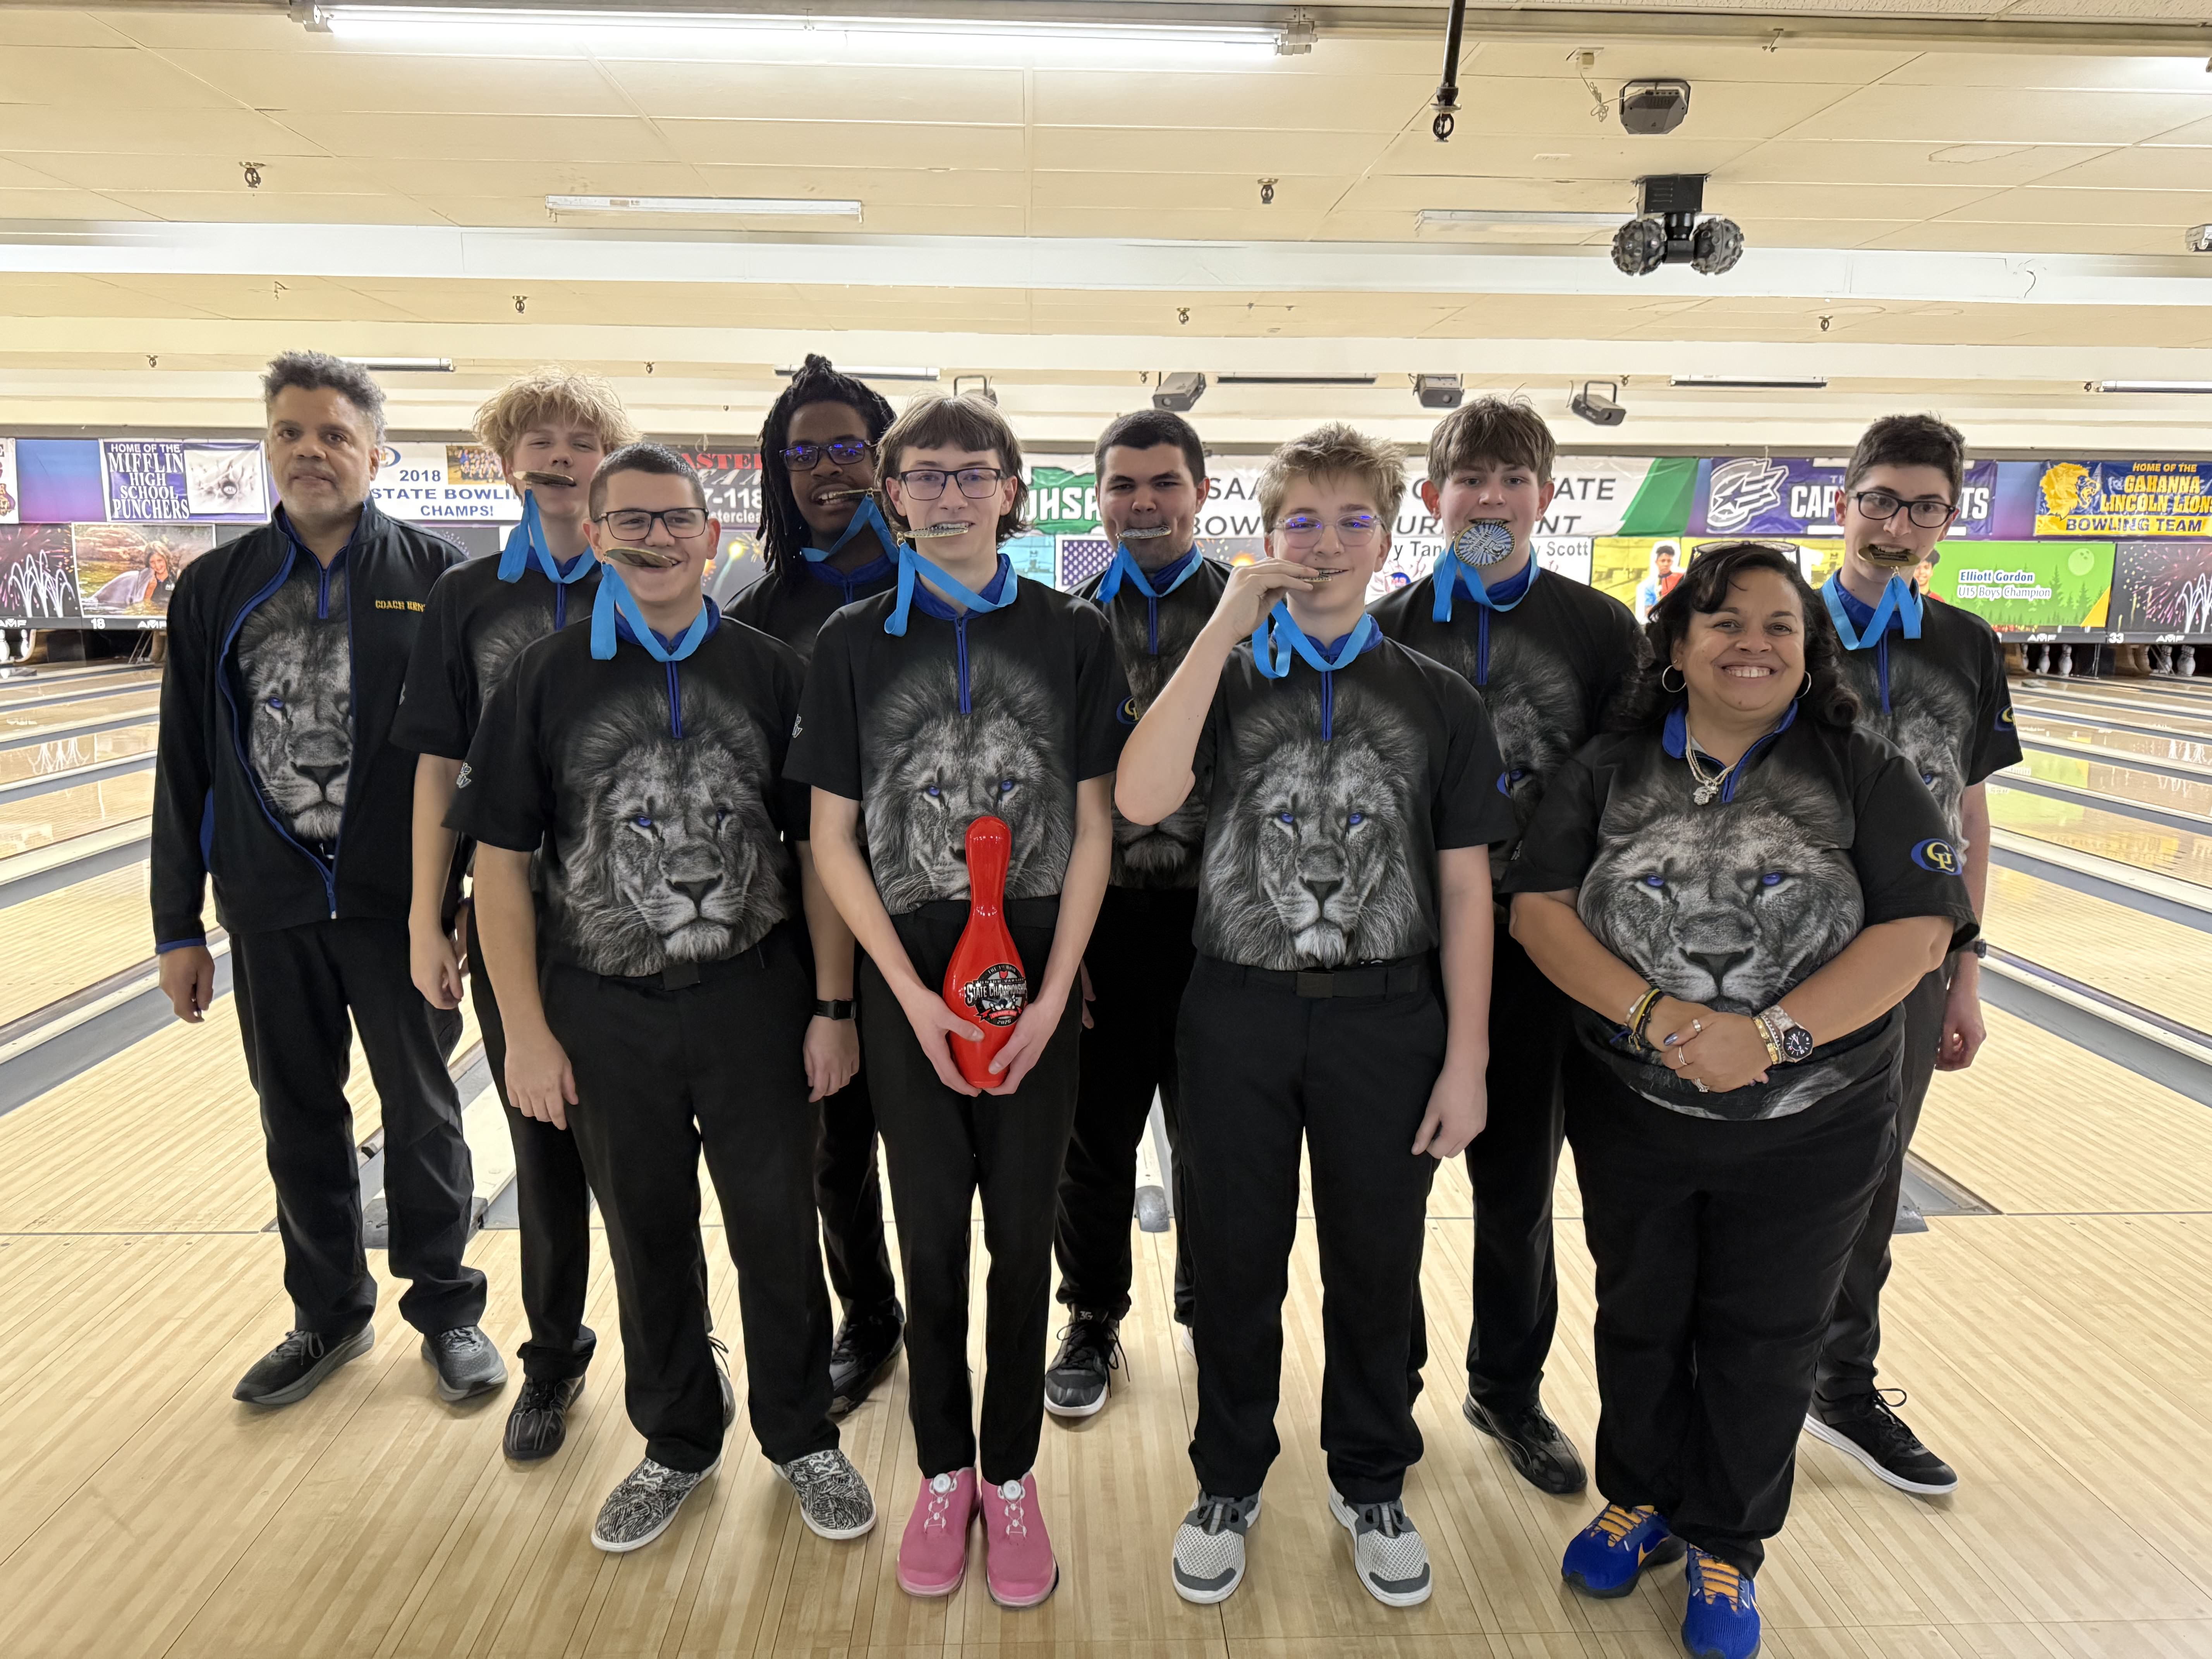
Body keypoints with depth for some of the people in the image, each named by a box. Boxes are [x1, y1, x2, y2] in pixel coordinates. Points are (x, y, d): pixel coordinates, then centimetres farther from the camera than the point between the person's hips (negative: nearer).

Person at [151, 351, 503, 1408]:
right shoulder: (216, 589, 4)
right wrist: (178, 929, 5)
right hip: (269, 906, 3)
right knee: (299, 1122, 15)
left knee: (422, 1112, 9)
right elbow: (185, 767, 6)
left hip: (401, 901, -3)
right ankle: (330, 1315, 33)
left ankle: (446, 1309, 26)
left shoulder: (435, 576, -4)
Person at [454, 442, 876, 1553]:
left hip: (753, 1004, 0)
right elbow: (502, 864, -1)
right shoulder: (548, 679, -3)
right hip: (607, 1014, 1)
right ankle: (678, 1447, 38)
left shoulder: (769, 672, -2)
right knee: (649, 1240, 16)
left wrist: (832, 1010, -4)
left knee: (777, 1233, 9)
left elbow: (816, 850, -1)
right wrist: (527, 1033, -4)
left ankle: (802, 1439, 32)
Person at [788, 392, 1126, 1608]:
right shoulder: (855, 640, 0)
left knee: (1021, 1233, 9)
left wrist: (1052, 998, -7)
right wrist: (913, 996, -8)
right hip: (907, 977, 0)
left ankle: (1012, 1475, 29)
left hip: (1037, 974, 0)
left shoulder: (1072, 635, 0)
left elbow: (1093, 829, 0)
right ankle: (942, 1471, 31)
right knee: (930, 1232, 10)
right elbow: (833, 837, 0)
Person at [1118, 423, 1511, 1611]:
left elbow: (1465, 890, 1)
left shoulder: (1440, 701, 1)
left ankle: (1369, 1486, 39)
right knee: (1237, 1266, 13)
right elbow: (1141, 801, -19)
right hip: (1240, 1020, 0)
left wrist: (1465, 1061, -3)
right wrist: (1226, 626, -18)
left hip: (1386, 1022, 0)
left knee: (1375, 1268, 14)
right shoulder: (1223, 680, 1)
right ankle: (1229, 1483, 36)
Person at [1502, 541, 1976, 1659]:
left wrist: (1774, 1033, -24)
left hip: (1808, 1134, -1)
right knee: (1639, 1322, 18)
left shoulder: (1866, 776, -5)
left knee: (1761, 1347, 14)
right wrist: (1651, 1012, -22)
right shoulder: (1609, 770, -2)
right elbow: (1537, 906, -9)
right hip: (1631, 1118, 1)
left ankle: (1727, 1548, 37)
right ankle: (1641, 1500, 43)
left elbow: (1918, 929, -13)